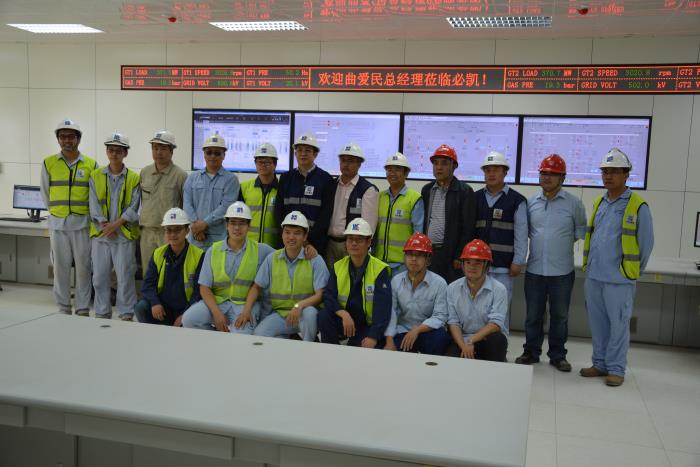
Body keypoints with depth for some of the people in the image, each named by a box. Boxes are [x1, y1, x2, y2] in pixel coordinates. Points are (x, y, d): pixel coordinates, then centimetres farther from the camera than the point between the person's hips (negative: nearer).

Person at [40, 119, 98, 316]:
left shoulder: (91, 164, 1)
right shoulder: (49, 163, 4)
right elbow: (46, 193, 12)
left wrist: (81, 212, 4)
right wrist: (57, 211, 11)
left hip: (82, 223, -1)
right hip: (57, 223, 1)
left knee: (83, 267, 1)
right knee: (60, 267, 5)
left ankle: (83, 309, 10)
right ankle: (63, 309, 15)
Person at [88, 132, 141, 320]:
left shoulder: (133, 178, 2)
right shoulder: (96, 176, 8)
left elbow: (133, 208, -4)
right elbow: (94, 205, 2)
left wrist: (115, 224, -14)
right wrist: (104, 225, -11)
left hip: (125, 234, -2)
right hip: (100, 234, 2)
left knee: (125, 276, -3)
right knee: (100, 276, 6)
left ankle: (126, 314, 7)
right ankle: (101, 313, 18)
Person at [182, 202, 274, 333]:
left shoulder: (259, 250, 3)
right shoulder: (213, 251, 6)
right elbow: (204, 288, 2)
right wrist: (216, 313, -16)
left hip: (245, 304, -2)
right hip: (216, 301, 3)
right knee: (189, 319, -23)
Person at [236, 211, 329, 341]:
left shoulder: (315, 260, -6)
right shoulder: (272, 259, 5)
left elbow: (320, 295, -13)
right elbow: (257, 287, 10)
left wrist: (299, 306, -31)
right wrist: (246, 310, -6)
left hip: (303, 314, -2)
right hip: (280, 313, 2)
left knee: (309, 312, -37)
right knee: (258, 335, -24)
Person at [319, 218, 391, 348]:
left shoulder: (380, 270, -10)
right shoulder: (338, 267, 4)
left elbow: (383, 307, -17)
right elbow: (329, 296, -5)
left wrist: (373, 337, -26)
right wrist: (344, 314, -25)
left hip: (369, 325, -3)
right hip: (345, 321, 4)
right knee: (324, 316, -23)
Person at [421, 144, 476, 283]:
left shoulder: (464, 192, -3)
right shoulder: (427, 190, 14)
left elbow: (468, 228, -7)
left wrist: (459, 257, -12)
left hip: (451, 254, -4)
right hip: (428, 253, 5)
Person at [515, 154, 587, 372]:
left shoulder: (573, 203, -4)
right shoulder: (531, 203, 4)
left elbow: (581, 229, 8)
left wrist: (566, 242, 1)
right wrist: (538, 241, 6)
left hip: (562, 272, -2)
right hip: (534, 270, 2)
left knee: (560, 315, 10)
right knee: (533, 315, 10)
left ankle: (557, 355, 23)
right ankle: (531, 352, 24)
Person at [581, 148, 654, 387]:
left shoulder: (638, 206, -7)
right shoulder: (598, 203, 12)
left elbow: (646, 243, -4)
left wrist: (634, 271, 2)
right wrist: (589, 264, 15)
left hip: (619, 279, -6)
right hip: (593, 277, 6)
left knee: (618, 324, 2)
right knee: (597, 323, 13)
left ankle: (616, 369, 13)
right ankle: (600, 364, 25)